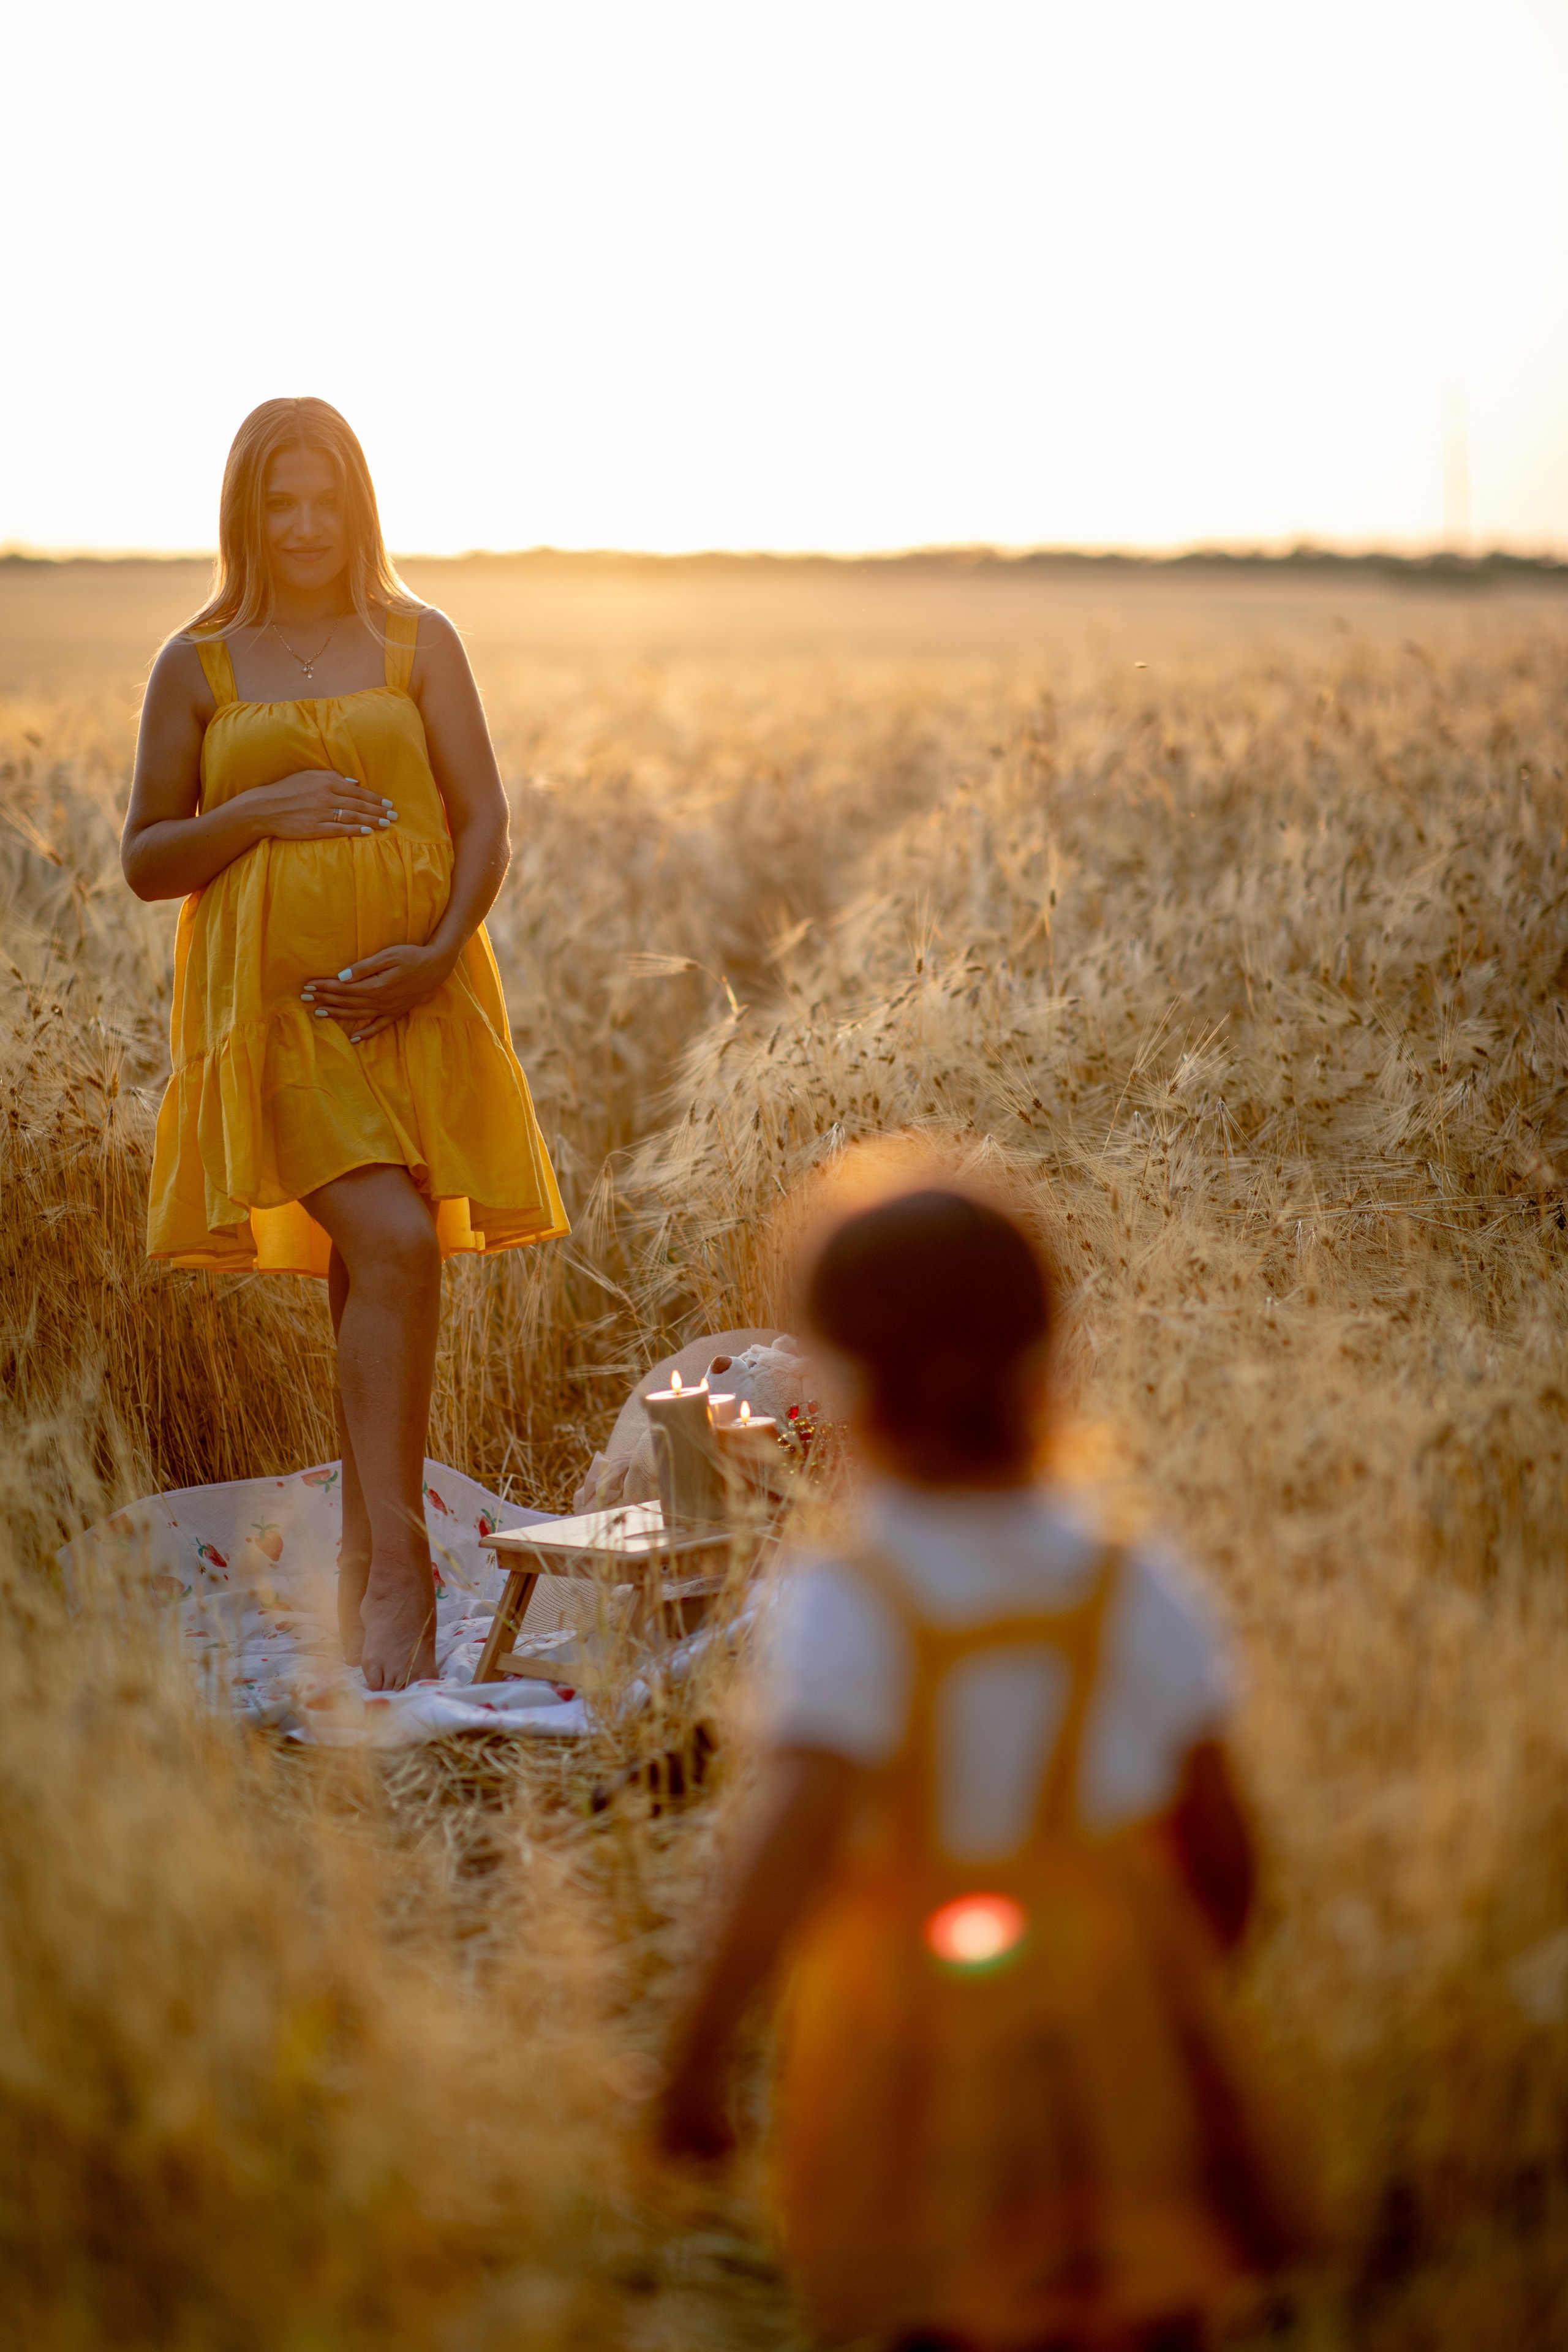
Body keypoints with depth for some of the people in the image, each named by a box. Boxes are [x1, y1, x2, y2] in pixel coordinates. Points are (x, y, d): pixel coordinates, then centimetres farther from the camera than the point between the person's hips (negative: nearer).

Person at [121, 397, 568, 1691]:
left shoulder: (419, 641, 10)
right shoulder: (197, 665, 8)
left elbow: (485, 820, 4)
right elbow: (144, 860, 9)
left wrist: (440, 951, -12)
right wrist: (254, 812, -9)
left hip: (414, 1000, 2)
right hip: (275, 1004, -2)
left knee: (377, 1279, 4)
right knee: (392, 1246, -20)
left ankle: (367, 1564, 16)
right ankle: (400, 1561, -16)